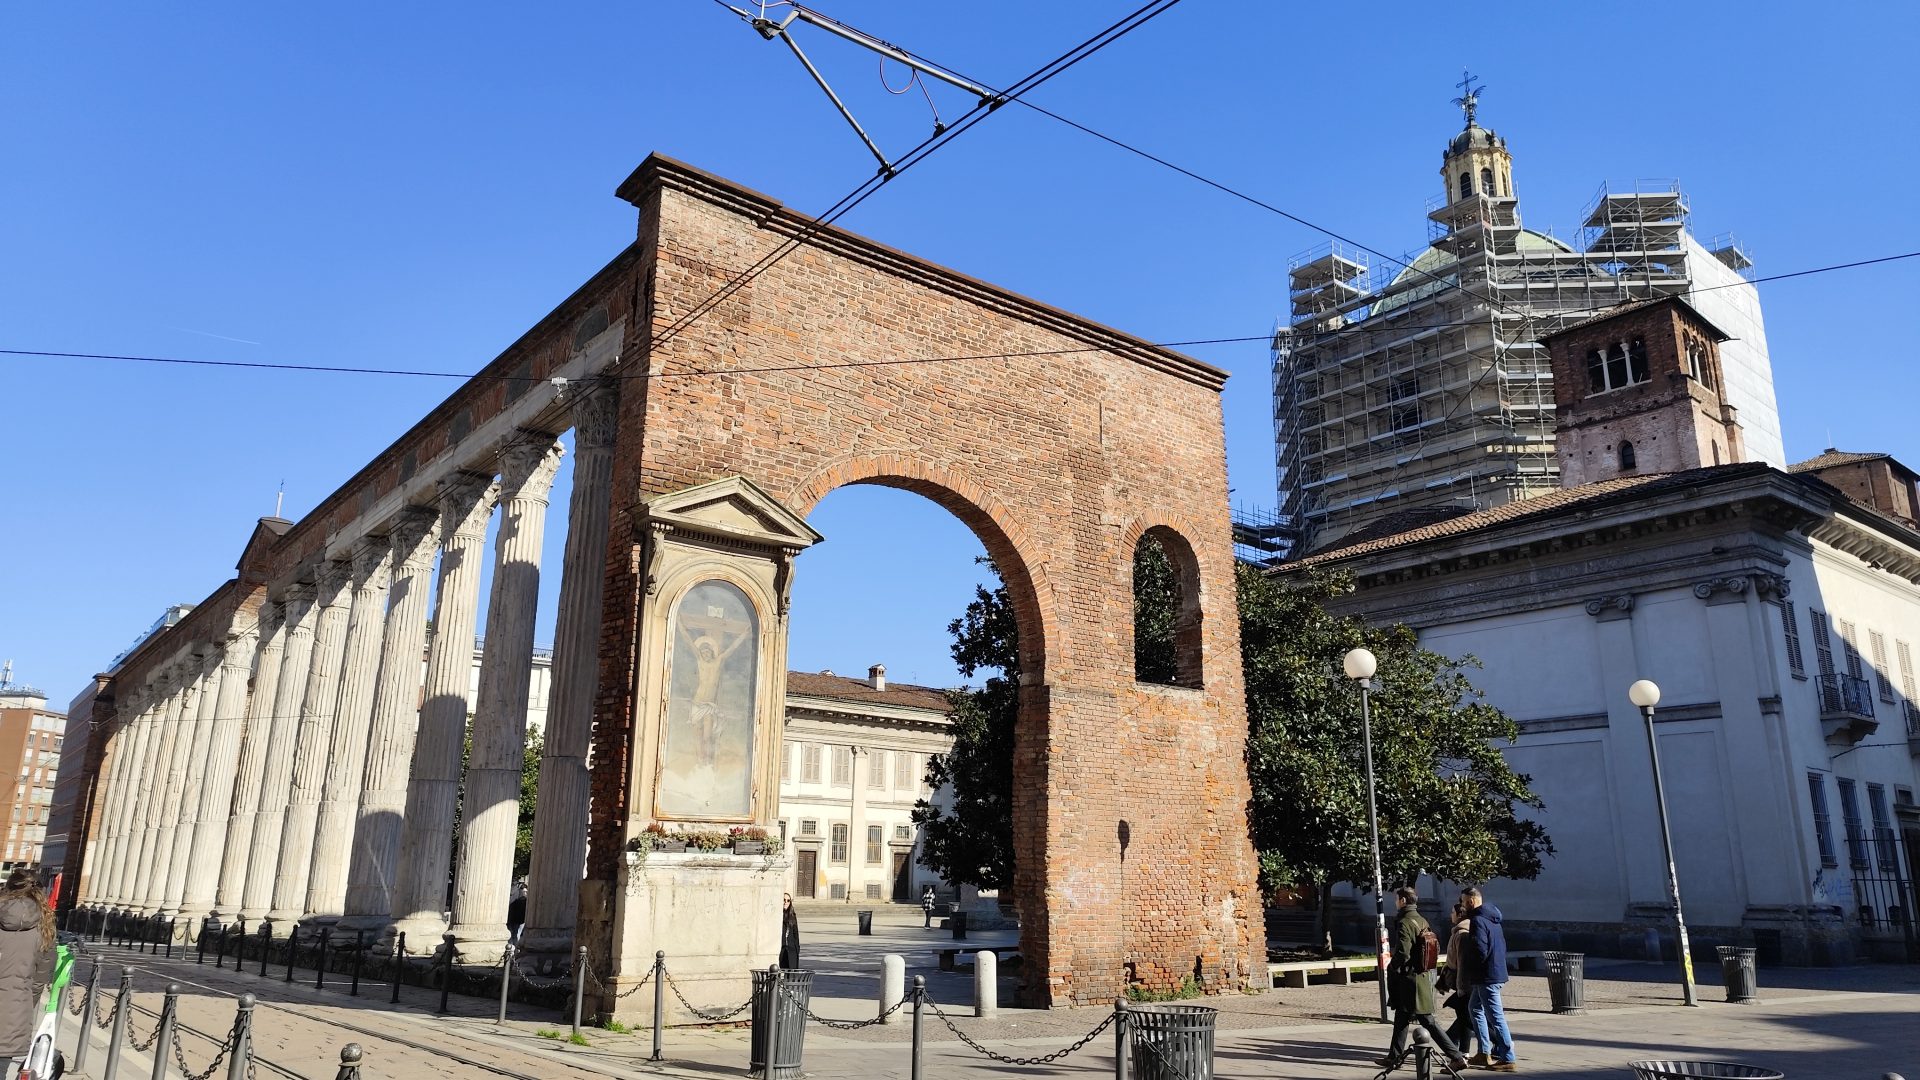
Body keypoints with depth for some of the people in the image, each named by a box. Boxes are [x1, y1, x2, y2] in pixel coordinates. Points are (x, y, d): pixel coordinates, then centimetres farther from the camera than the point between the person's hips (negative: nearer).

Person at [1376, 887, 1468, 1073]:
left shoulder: (1404, 923, -17)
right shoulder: (1422, 922, 10)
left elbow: (1403, 954, -24)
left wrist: (1392, 969, -6)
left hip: (1409, 979, -9)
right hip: (1423, 976, 9)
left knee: (1428, 1022, -3)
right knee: (1401, 1018, 15)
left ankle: (1457, 1057, -2)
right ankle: (1394, 1057, 22)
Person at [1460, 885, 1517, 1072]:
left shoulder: (1478, 920, -18)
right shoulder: (1492, 918, 13)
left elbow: (1480, 951, -23)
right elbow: (1502, 946, 19)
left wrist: (1470, 969, -7)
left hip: (1486, 976, -10)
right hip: (1497, 971, 10)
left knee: (1496, 1017, -5)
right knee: (1475, 1008, 20)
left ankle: (1508, 1060, -2)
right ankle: (1484, 1053, 23)